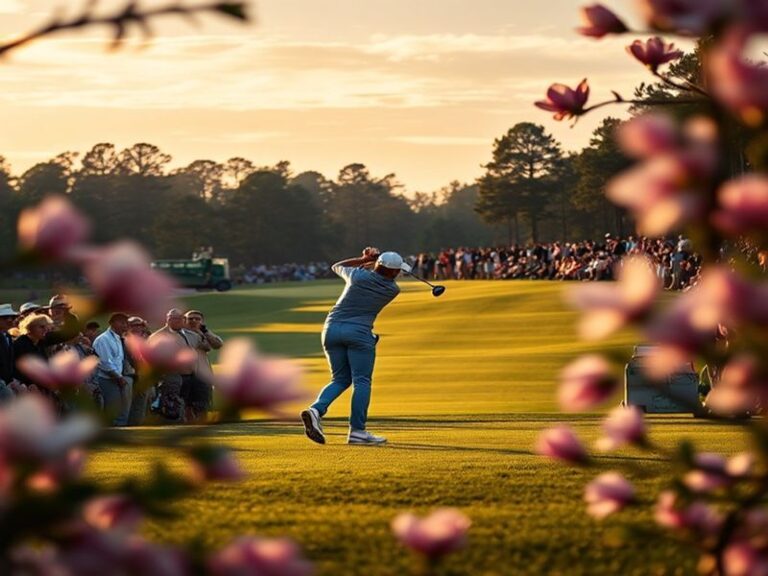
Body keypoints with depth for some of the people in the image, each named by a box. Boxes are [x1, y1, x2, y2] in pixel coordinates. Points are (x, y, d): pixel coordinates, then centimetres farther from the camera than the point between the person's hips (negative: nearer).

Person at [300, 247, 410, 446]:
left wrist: (366, 259, 20)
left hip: (332, 329, 4)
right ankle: (357, 431, -6)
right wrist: (373, 258, 17)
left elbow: (337, 266, 23)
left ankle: (316, 409, -11)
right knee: (361, 381, 1)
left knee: (340, 379, 14)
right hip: (359, 333, -4)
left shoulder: (357, 276, 1)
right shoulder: (392, 290, 1)